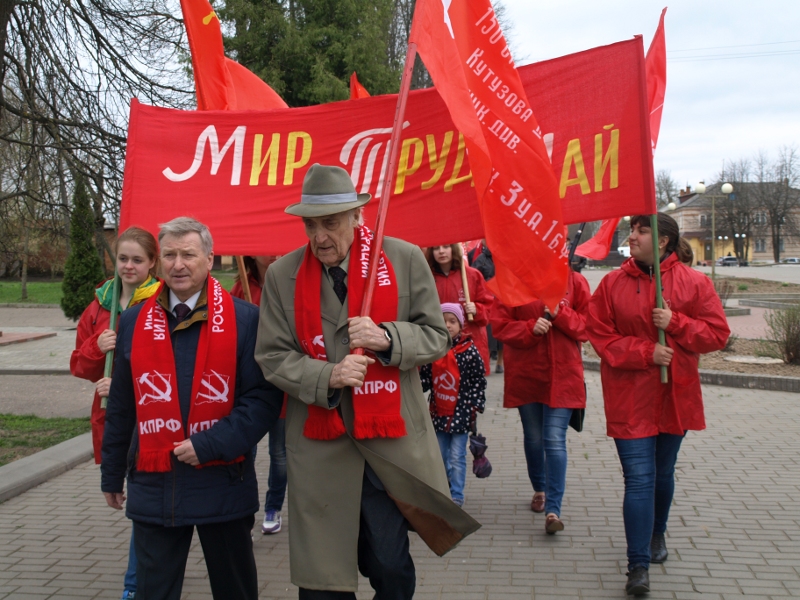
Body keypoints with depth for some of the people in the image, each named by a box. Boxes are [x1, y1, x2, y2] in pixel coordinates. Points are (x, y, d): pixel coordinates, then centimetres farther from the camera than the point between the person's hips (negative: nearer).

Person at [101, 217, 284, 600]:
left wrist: (210, 445, -18)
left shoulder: (244, 319, -5)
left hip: (223, 485, -2)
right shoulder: (133, 322, 5)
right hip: (153, 486, 2)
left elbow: (265, 397, -10)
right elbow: (121, 407, 10)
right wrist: (112, 475, 15)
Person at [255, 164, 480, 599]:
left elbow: (436, 338, 1)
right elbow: (271, 357, 1)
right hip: (319, 445, 1)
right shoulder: (282, 274, 0)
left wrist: (387, 338, -18)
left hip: (390, 440, -1)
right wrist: (327, 376, -16)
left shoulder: (405, 260, -2)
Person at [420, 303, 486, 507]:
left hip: (460, 413, -4)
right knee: (440, 456, 14)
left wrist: (475, 406, -10)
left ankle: (457, 496, 10)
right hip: (439, 413, 4)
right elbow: (425, 379, 6)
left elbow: (479, 381, -6)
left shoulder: (469, 351, -8)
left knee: (457, 457, 0)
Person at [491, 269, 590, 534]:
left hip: (562, 375, -1)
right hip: (525, 375, 2)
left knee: (555, 441, -8)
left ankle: (553, 509, -5)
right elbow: (499, 325, -5)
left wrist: (561, 314, -18)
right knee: (533, 438, 16)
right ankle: (540, 490, 39)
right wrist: (530, 328, -21)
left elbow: (588, 324, -2)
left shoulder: (574, 281, 0)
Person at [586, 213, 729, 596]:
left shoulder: (694, 283, -3)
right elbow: (600, 334, -6)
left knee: (663, 473, 19)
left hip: (675, 396, 2)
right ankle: (639, 566, -2)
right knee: (639, 479, -7)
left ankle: (657, 535, 45)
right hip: (629, 397, -1)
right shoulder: (613, 283, -3)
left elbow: (717, 333, -3)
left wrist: (675, 324, -18)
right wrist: (645, 352, -17)